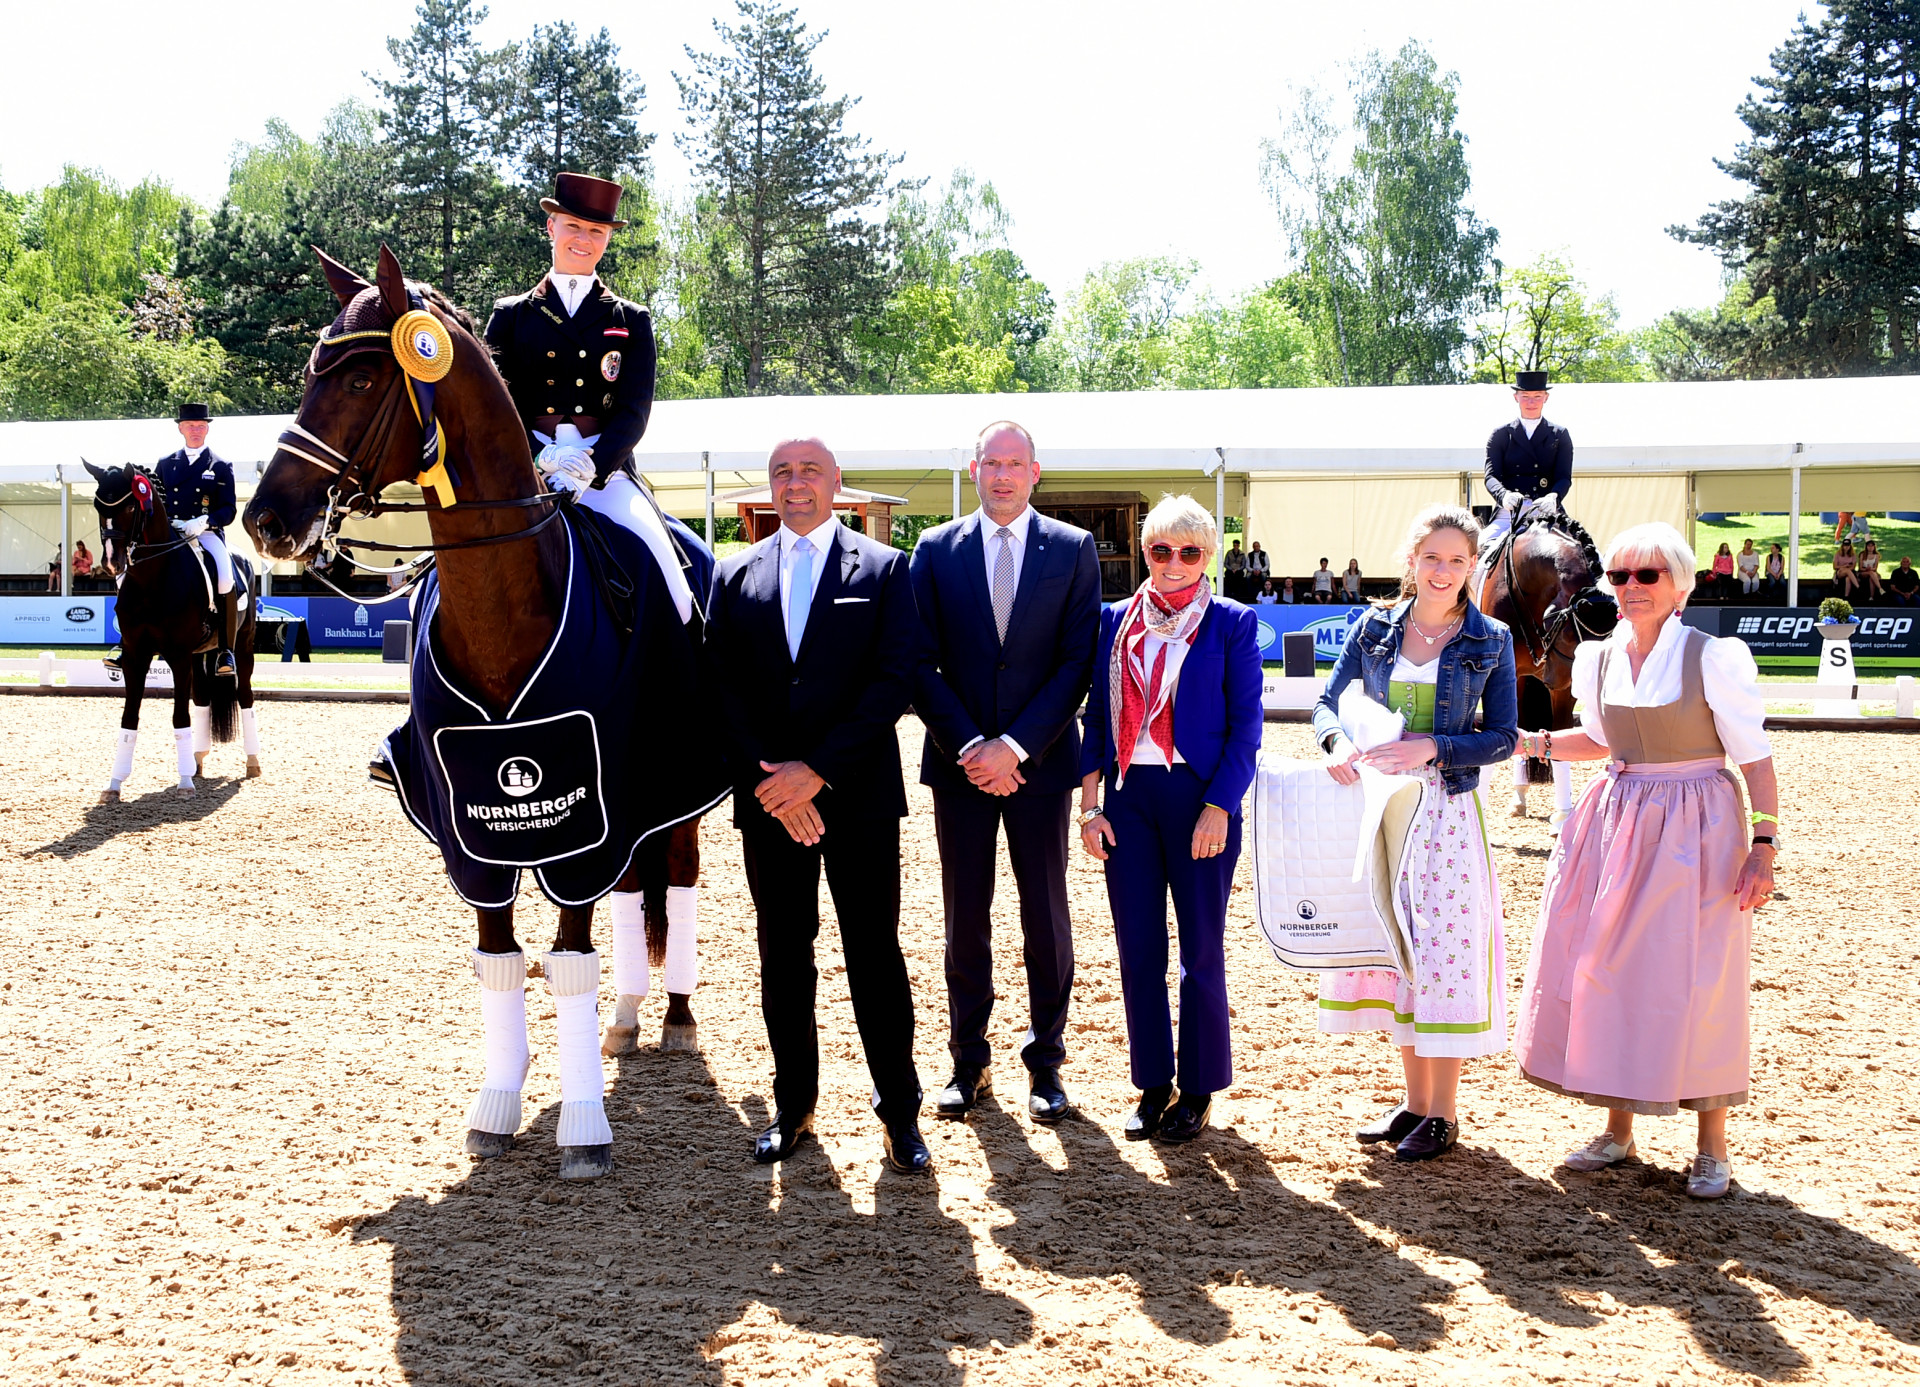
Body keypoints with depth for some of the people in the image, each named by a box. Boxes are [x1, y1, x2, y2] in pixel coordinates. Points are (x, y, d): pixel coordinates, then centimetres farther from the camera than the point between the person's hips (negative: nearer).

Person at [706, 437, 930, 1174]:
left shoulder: (883, 569, 1)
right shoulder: (734, 576, 9)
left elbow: (894, 680, -8)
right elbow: (723, 690, 3)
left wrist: (818, 769, -15)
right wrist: (767, 780, -11)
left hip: (858, 794, -2)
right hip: (768, 800, 3)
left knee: (875, 954, 1)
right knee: (783, 956, 10)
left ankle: (899, 1112, 10)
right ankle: (794, 1105, 20)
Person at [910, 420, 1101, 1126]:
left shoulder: (1074, 550, 2)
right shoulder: (935, 550, 4)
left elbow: (1079, 663, -4)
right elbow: (921, 663, 1)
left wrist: (1016, 746, -12)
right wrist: (967, 747, -10)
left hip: (1040, 760, -1)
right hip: (959, 762, 1)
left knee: (1046, 915, 5)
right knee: (964, 917, 7)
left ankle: (1045, 1062, 16)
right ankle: (969, 1061, 18)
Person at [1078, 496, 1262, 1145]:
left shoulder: (1232, 623, 0)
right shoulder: (1117, 621, 9)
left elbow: (1246, 725, -3)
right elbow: (1097, 717, 10)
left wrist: (1218, 807, -12)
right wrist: (1089, 804, 2)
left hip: (1199, 797, -3)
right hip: (1128, 797, 3)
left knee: (1201, 949, 4)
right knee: (1138, 950, 5)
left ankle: (1198, 1090, 15)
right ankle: (1152, 1085, 17)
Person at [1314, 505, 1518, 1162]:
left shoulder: (1491, 641, 0)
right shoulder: (1375, 628, 6)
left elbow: (1502, 737, -3)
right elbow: (1328, 702, 3)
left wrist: (1430, 747, -19)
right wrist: (1339, 743, -20)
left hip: (1447, 809, -3)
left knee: (1444, 948, -4)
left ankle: (1444, 1113, 7)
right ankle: (1414, 1099, 21)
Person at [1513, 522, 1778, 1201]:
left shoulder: (1716, 658, -10)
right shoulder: (1597, 659, 6)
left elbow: (1756, 758, -8)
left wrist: (1764, 846, -14)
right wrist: (1529, 742, 9)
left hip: (1697, 829, -5)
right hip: (1617, 824, 5)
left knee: (1696, 984, -3)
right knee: (1607, 973, 6)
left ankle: (1712, 1145, 11)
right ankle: (1617, 1130, 21)